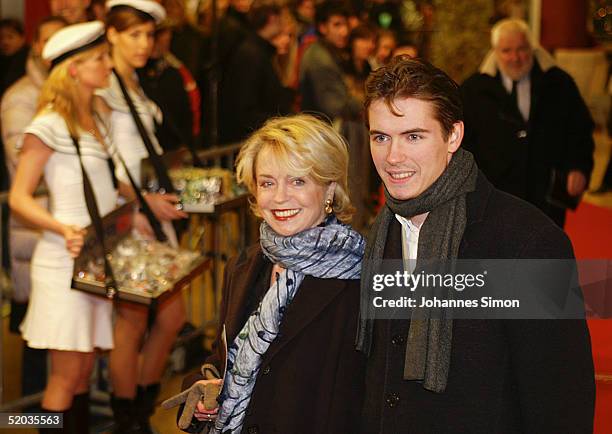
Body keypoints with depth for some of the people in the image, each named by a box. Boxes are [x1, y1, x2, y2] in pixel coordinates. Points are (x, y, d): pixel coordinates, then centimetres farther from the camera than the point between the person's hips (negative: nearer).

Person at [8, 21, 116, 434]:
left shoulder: (97, 119, 14)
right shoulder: (50, 125, -11)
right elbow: (19, 197, -12)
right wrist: (64, 230, -26)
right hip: (66, 260, -7)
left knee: (85, 368, 11)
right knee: (67, 374, -3)